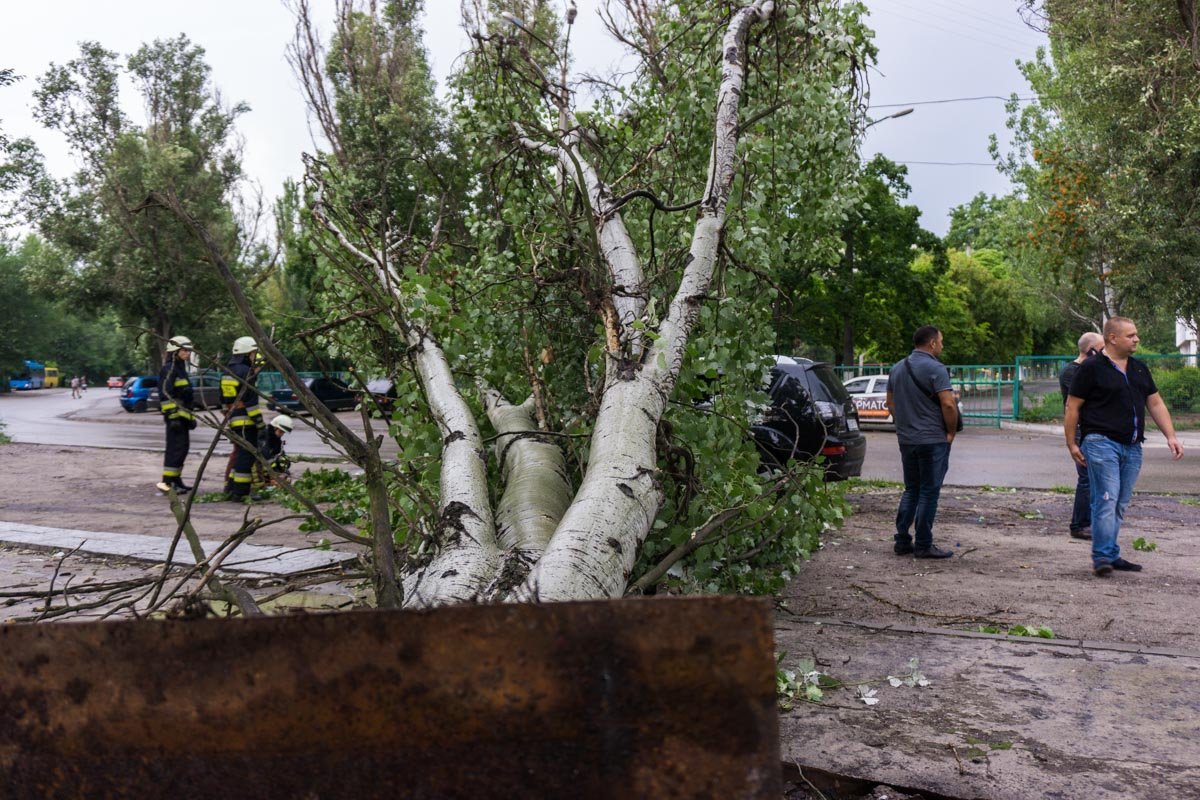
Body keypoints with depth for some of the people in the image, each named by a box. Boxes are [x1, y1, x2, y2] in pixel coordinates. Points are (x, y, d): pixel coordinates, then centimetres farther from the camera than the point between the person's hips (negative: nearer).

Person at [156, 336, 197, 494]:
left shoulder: (180, 368, 20)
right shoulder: (169, 369, -10)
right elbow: (165, 394, -19)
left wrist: (190, 416, 25)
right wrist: (172, 415, -24)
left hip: (182, 414, 10)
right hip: (175, 415, -10)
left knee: (182, 447, 12)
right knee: (176, 447, -12)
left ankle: (176, 480, 19)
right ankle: (166, 482, -11)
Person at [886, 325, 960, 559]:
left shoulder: (897, 369, 11)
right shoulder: (935, 369, -14)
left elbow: (890, 402, 17)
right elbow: (948, 404, -20)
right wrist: (951, 431, -8)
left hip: (906, 440, 7)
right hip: (933, 440, -7)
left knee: (911, 490, 15)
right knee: (929, 492, -1)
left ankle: (902, 542, 15)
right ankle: (923, 545, 3)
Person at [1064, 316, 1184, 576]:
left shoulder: (1139, 369, 17)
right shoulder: (1092, 368, -5)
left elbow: (1155, 403, 20)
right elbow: (1072, 407, -4)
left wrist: (1170, 436, 10)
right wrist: (1072, 445, -6)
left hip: (1132, 447, 7)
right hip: (1102, 443, -7)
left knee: (1120, 504, 10)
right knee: (1106, 500, -13)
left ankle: (1111, 555, 17)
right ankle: (1102, 557, -10)